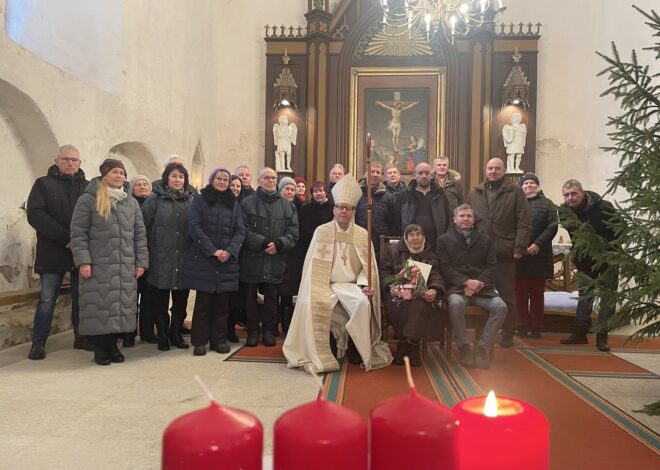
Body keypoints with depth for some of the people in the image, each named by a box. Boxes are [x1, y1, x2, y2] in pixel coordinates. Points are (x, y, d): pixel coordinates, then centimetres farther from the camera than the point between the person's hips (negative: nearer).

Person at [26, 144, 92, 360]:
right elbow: (35, 214, -7)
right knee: (47, 300, 1)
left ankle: (81, 337, 20)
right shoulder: (43, 184, 4)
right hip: (53, 252, -2)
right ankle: (39, 342, 13)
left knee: (81, 297, 9)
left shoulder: (87, 187, 11)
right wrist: (65, 237, -16)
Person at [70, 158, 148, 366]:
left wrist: (141, 261, 6)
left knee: (121, 306, 6)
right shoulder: (88, 199, 0)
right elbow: (78, 232, -4)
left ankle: (112, 344, 20)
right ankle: (99, 348, 14)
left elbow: (140, 234, 12)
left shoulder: (132, 202, 13)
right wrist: (83, 261, -12)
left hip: (126, 266, 4)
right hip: (98, 265, -4)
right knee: (99, 306, 0)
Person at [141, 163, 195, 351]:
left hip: (184, 259, 2)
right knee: (160, 300, 7)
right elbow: (143, 226, -3)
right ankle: (162, 336, 21)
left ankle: (176, 334, 26)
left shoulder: (191, 200, 7)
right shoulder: (155, 199, 0)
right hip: (161, 259, -2)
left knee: (181, 300, 10)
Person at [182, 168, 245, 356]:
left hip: (227, 261, 3)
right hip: (203, 259, -3)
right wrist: (212, 251, -14)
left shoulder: (234, 204, 14)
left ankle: (219, 339, 15)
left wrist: (230, 251, -11)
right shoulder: (199, 200, 4)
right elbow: (194, 227, -6)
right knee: (203, 301, -1)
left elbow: (240, 231, 7)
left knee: (222, 303, 5)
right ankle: (199, 341, 9)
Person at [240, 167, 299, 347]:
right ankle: (253, 331, 18)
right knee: (250, 296, 6)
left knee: (271, 298, 8)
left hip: (275, 261, 2)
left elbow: (293, 232, 4)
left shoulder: (287, 205, 10)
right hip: (252, 258, -1)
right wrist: (263, 243, -16)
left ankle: (269, 330, 20)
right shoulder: (248, 203, 2)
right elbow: (244, 230, -7)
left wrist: (278, 244, -13)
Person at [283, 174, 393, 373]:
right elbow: (314, 265, -2)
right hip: (326, 284, -1)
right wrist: (317, 289, -15)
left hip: (352, 285, 1)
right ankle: (320, 354, -13)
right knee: (314, 303, -31)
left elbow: (368, 266, 4)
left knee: (364, 303, -30)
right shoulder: (322, 231, 0)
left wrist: (365, 285, -14)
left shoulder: (363, 234, 4)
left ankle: (358, 349, -8)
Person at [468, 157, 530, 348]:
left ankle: (508, 334, 14)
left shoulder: (515, 192, 2)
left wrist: (519, 247, -12)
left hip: (505, 252, -3)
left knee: (507, 295, 5)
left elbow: (523, 222, -4)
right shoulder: (475, 193, 13)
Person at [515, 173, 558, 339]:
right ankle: (522, 326, 8)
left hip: (539, 255, 0)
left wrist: (538, 244, -14)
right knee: (520, 293, 1)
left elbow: (552, 227, -2)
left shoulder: (546, 204, 9)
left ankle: (536, 327, 13)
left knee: (537, 293, 6)